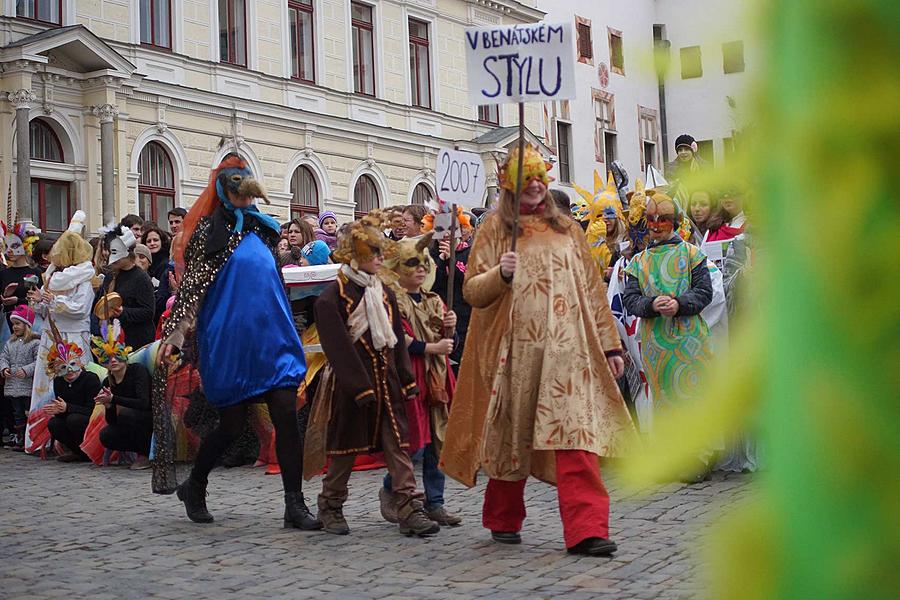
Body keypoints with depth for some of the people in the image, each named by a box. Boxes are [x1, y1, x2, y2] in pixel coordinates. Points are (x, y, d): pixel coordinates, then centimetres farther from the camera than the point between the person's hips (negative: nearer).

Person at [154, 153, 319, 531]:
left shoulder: (261, 227, 14)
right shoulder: (210, 229, -4)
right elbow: (190, 285, -10)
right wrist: (175, 335, -19)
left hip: (271, 340, 5)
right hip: (229, 342, -5)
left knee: (287, 418, -5)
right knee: (232, 425, 2)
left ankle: (295, 506, -1)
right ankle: (194, 487, 28)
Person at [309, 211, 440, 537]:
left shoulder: (385, 294, 11)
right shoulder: (332, 296, -9)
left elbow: (397, 341, 13)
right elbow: (339, 348, -14)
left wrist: (406, 380, 7)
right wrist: (361, 387, -19)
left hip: (387, 381, 5)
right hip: (350, 384, -5)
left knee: (398, 446, -1)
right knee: (346, 448, 6)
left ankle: (410, 510, -3)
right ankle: (330, 507, 24)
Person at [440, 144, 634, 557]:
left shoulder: (567, 229, 15)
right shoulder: (494, 230, 7)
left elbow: (592, 289, 15)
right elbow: (472, 291, 0)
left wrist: (610, 343, 11)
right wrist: (500, 274, -19)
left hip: (569, 348, 1)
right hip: (515, 350, -1)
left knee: (576, 433, -11)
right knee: (512, 436, 8)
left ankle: (585, 530, -14)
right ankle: (503, 520, 28)